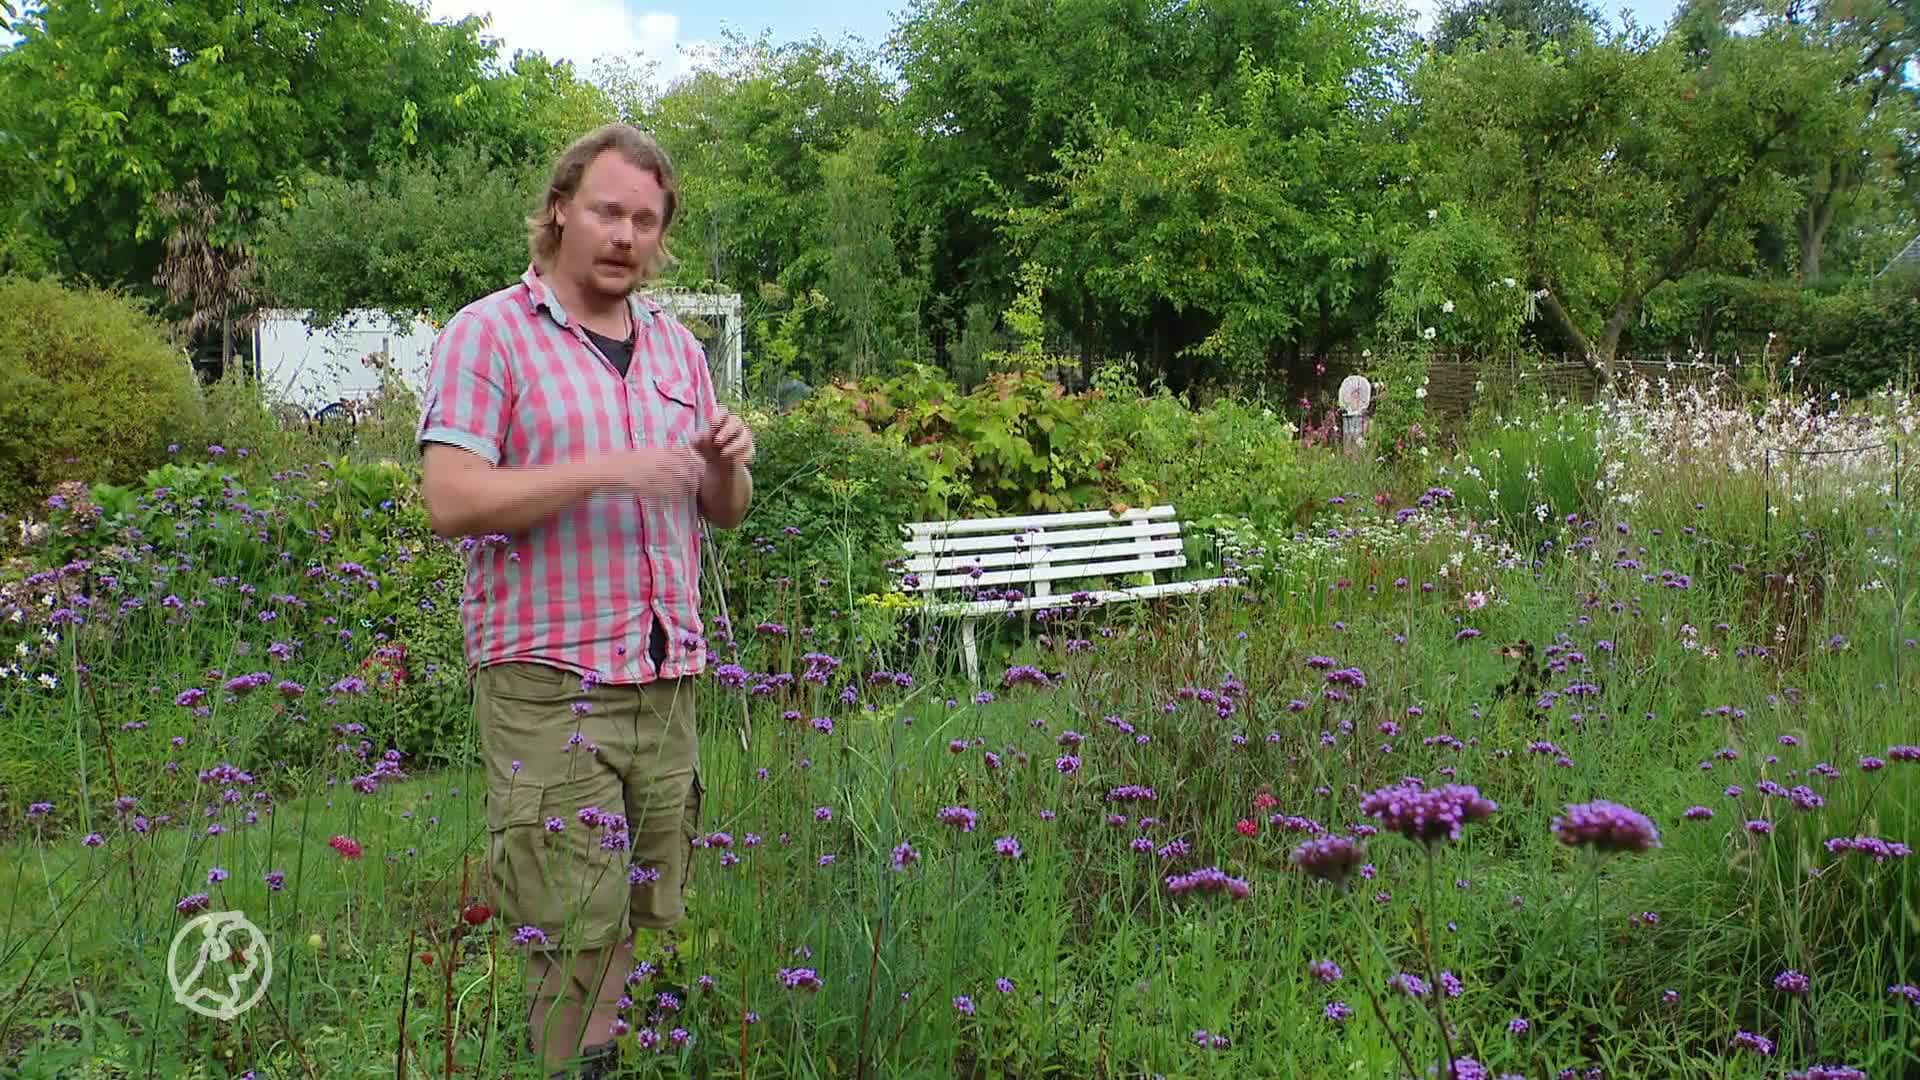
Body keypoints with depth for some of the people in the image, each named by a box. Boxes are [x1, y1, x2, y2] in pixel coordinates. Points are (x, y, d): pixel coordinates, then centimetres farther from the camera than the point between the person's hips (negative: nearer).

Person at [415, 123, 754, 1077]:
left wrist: (726, 462, -4)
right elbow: (451, 500, -14)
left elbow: (722, 513, 19)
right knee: (576, 943, -6)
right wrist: (607, 469, -21)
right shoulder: (488, 334, -2)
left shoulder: (677, 346, 16)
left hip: (666, 679, 6)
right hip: (546, 684, -6)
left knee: (649, 927, 10)